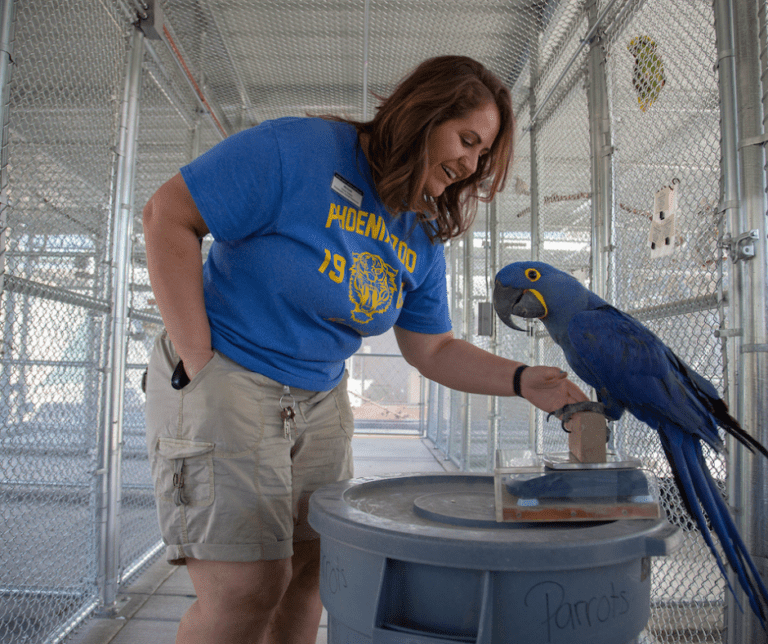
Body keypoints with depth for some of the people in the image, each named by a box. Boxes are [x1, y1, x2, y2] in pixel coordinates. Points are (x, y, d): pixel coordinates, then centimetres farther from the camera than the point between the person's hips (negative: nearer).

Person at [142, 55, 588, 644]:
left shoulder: (423, 238, 5)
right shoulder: (297, 151, -15)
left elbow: (433, 349, 10)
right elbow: (167, 217, -15)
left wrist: (521, 380, -6)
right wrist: (200, 364, -18)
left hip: (321, 401, 7)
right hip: (221, 380, -6)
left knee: (312, 573, 10)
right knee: (247, 590, -7)